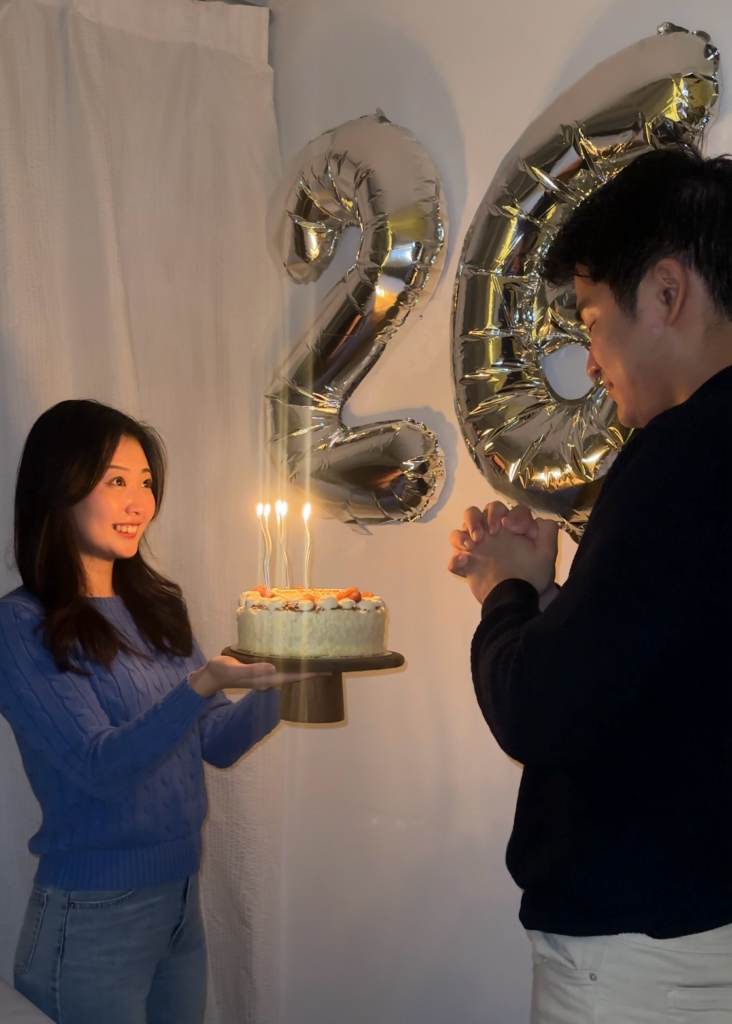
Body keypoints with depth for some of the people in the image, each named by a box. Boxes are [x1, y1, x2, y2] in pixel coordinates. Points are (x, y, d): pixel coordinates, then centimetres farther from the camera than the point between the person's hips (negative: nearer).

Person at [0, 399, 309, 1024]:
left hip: (182, 899, 6)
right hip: (95, 917, -6)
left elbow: (216, 743, 7)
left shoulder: (156, 607, 7)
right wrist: (202, 685, -33)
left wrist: (284, 683, -10)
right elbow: (101, 767, -21)